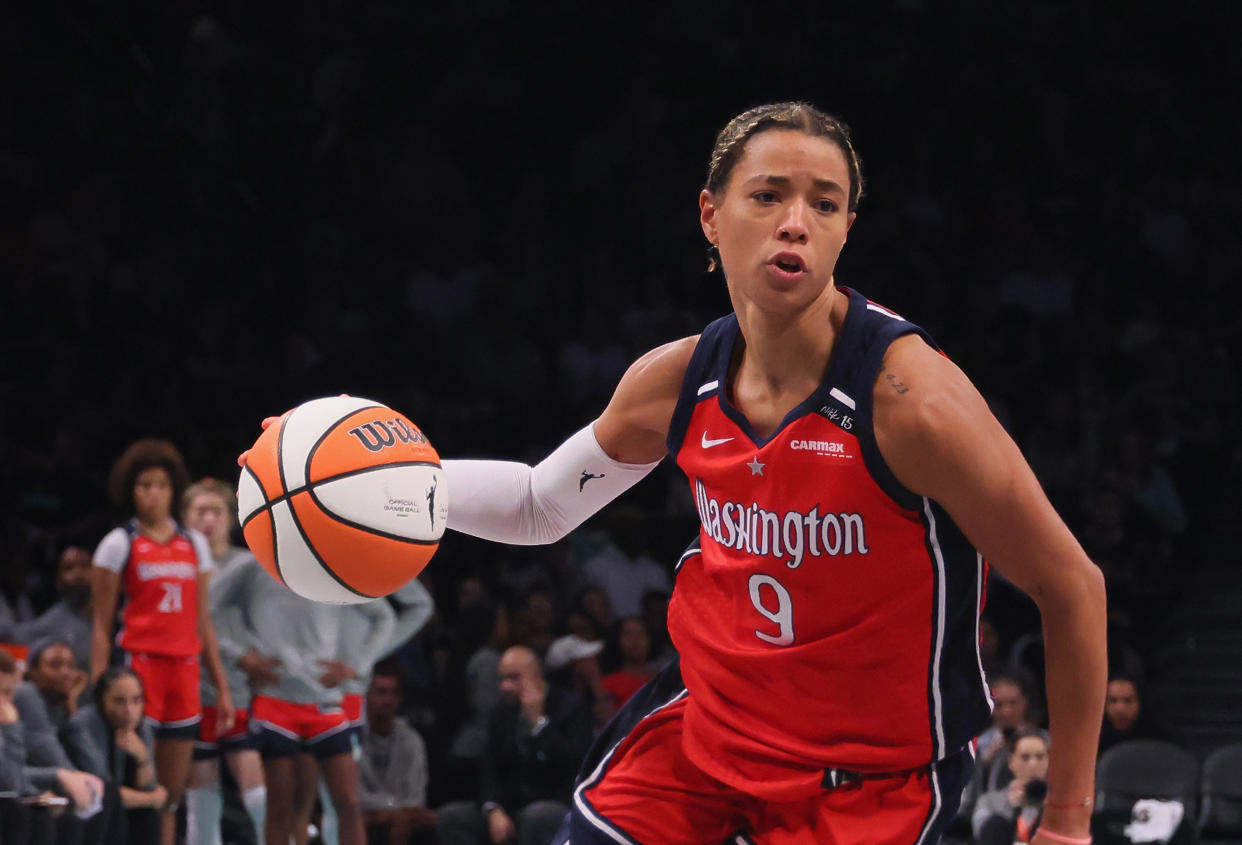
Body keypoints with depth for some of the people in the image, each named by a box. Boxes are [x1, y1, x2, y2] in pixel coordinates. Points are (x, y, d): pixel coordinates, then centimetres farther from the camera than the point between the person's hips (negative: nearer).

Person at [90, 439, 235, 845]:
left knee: (172, 793, 5)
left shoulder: (194, 544, 14)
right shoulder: (119, 544, 2)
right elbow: (101, 626, 0)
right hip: (138, 663, -4)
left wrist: (222, 686, 13)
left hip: (185, 671, 5)